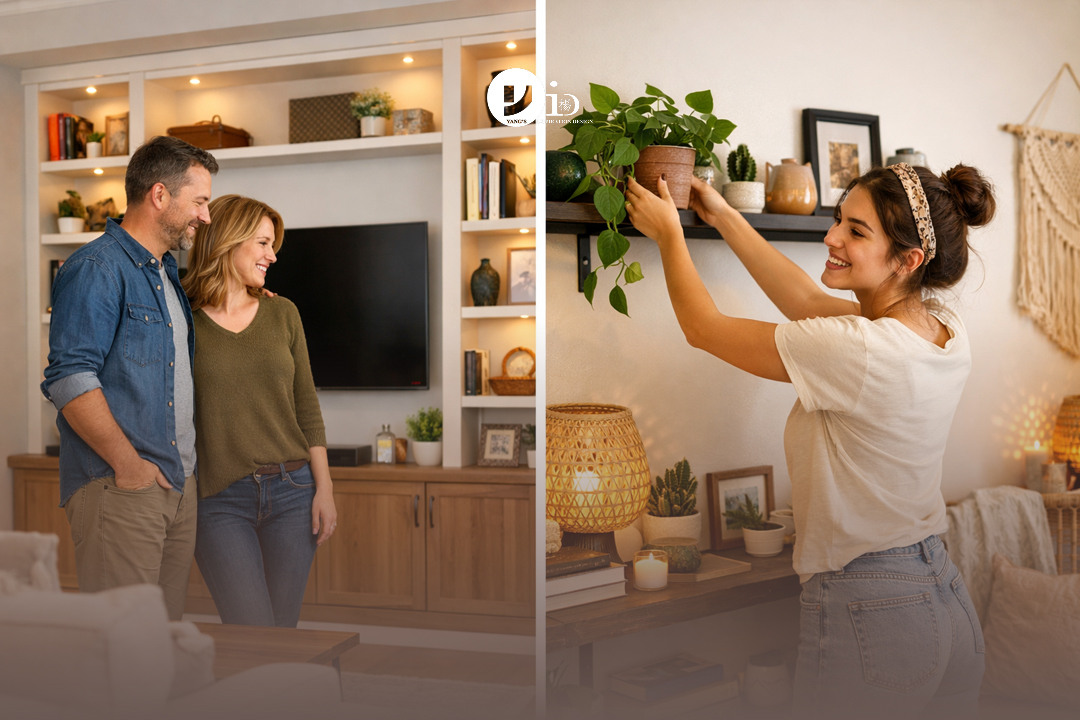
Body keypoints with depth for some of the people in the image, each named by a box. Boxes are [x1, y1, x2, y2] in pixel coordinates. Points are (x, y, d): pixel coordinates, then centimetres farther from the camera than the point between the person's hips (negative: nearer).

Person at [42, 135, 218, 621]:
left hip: (178, 484, 9)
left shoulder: (168, 274, 20)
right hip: (118, 487, -9)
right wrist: (129, 464, -18)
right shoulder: (96, 268, -10)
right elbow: (69, 379, -18)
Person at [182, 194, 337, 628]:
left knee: (283, 633, 8)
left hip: (292, 492, 3)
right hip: (219, 499, -3)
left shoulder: (282, 314, 9)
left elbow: (306, 406, 10)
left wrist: (324, 487, 4)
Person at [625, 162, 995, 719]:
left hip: (867, 620, -8)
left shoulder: (859, 350, -24)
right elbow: (808, 302, 12)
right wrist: (724, 217, 16)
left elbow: (702, 327, -12)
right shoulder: (946, 331, -1)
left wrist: (668, 234, 4)